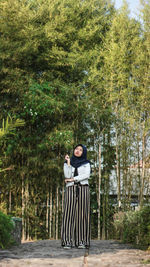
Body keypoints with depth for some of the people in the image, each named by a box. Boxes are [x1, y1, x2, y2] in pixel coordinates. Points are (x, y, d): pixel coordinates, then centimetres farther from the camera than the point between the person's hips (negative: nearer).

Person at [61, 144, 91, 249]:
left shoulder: (86, 163, 10)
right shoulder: (68, 163, 12)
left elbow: (87, 175, -8)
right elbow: (67, 176, -5)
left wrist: (73, 179, -10)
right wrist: (68, 162, -8)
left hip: (83, 190, 0)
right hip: (71, 190, 1)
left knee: (82, 214, -6)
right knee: (69, 214, -8)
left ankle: (82, 241, -5)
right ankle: (68, 241, -9)